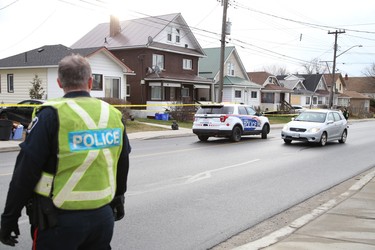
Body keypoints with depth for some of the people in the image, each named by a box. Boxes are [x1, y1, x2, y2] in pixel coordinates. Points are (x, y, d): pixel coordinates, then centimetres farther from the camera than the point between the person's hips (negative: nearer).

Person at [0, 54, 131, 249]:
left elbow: (25, 172, -12)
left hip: (60, 220, -4)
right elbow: (122, 166, 15)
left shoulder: (51, 115, -13)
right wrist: (118, 200, 30)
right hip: (103, 216, 5)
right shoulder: (114, 115, 2)